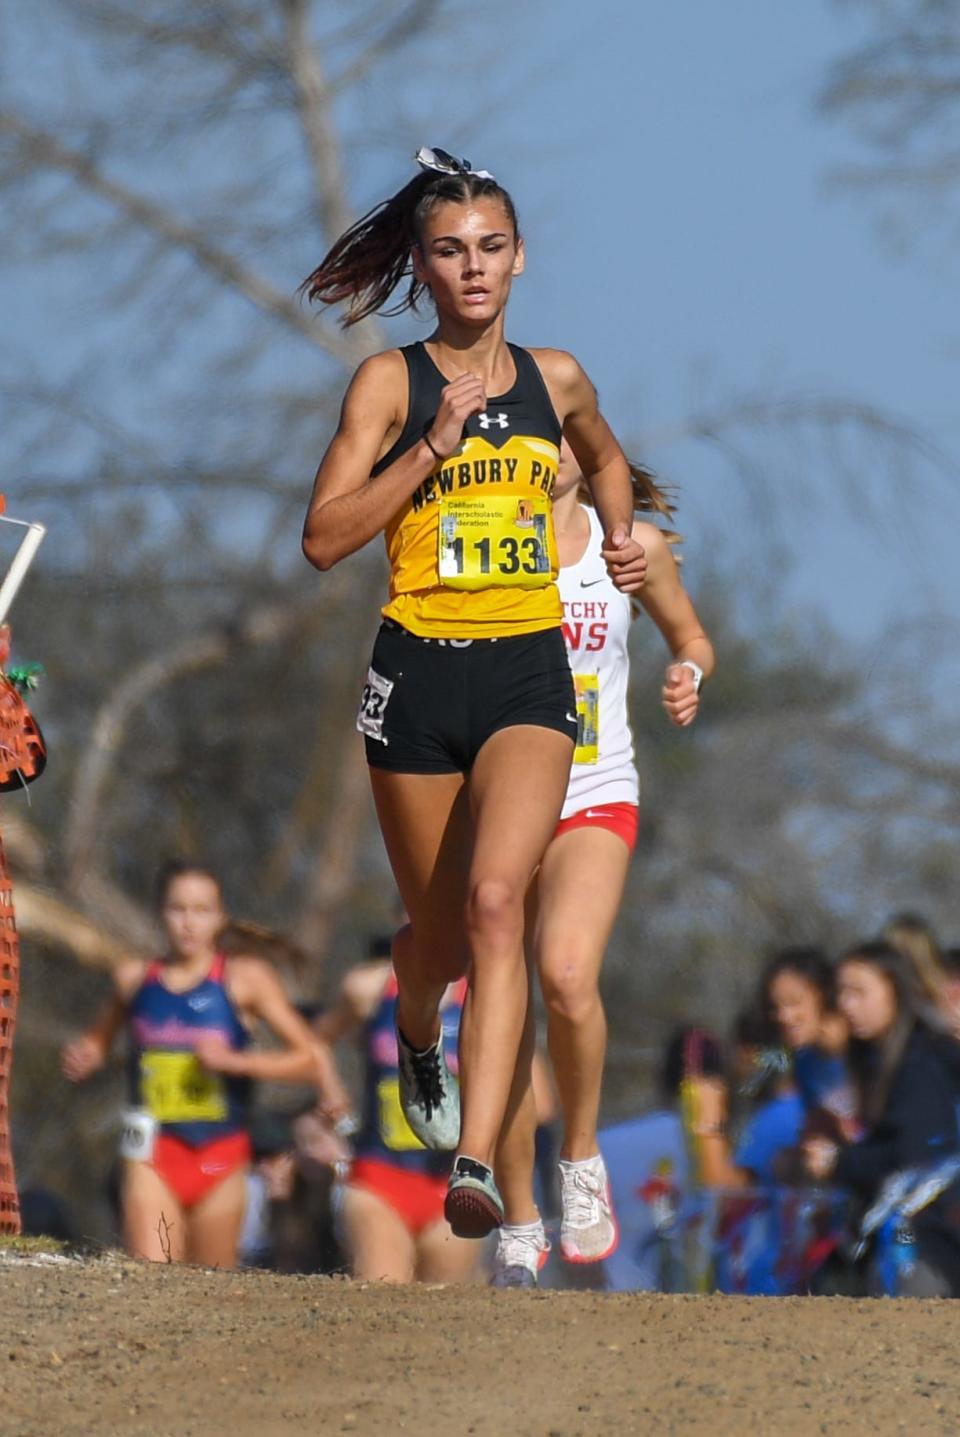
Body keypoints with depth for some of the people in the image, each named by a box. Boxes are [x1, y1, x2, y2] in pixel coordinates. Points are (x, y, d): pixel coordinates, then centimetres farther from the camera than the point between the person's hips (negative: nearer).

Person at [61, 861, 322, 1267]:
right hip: (153, 1153, 0)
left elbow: (307, 1059, -4)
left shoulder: (245, 980, -1)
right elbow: (100, 1038, 27)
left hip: (220, 1154, 0)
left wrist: (237, 1061, -17)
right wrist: (84, 1057, 4)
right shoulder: (134, 978, 7)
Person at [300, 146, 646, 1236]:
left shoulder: (554, 380, 10)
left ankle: (475, 1162, -31)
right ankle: (416, 1031, 51)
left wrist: (621, 538, 15)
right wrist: (433, 447, -15)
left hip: (530, 672, 0)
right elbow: (324, 537, -9)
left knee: (495, 899, -22)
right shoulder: (390, 382, 0)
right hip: (420, 669, 0)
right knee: (439, 932, 12)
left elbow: (606, 460, 33)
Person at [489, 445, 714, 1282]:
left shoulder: (634, 545, 2)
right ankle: (520, 1224, 15)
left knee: (566, 973, -28)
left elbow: (691, 635, 16)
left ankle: (582, 1155, -4)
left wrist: (691, 674, -5)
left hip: (596, 801, -1)